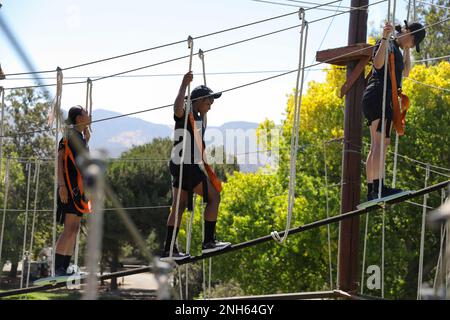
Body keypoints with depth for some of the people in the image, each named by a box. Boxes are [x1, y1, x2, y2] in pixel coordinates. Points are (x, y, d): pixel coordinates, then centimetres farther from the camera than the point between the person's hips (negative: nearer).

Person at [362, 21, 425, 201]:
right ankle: (379, 187, -32)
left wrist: (406, 50, 29)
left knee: (376, 146, 5)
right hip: (378, 96, -10)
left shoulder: (396, 49, 26)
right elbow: (378, 63, -20)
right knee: (381, 142, -21)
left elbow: (405, 72, 33)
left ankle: (371, 191, 2)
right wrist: (385, 38, -27)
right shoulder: (387, 44, -2)